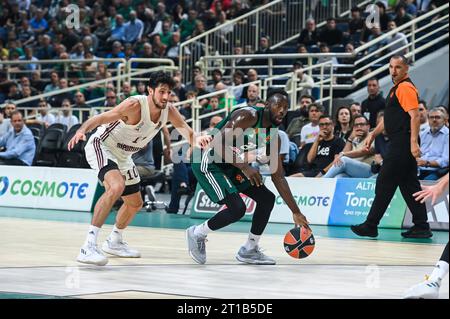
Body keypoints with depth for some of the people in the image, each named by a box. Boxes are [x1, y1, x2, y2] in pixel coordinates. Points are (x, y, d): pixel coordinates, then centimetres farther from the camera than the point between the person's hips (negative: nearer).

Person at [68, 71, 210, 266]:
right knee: (116, 187, -34)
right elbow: (100, 118, -34)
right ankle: (88, 246, -34)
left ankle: (114, 242, 44)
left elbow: (185, 129, -2)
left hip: (123, 155, 9)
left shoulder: (169, 111, -10)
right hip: (101, 146, -9)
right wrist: (82, 130, -55)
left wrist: (195, 139, -27)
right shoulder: (135, 105, -30)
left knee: (135, 203, 19)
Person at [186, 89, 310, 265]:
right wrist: (245, 167, -35)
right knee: (237, 208, -20)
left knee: (267, 199, 5)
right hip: (208, 162, -9)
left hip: (231, 165, 9)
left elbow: (278, 176, 7)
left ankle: (249, 250, 16)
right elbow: (218, 143, -31)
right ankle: (197, 233, 4)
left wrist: (296, 212, 3)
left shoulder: (273, 137, 2)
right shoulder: (248, 116, -23)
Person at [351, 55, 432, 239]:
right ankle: (421, 226, 9)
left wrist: (414, 142, -27)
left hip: (403, 144, -10)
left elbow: (415, 115, -20)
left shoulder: (405, 87, -12)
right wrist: (373, 134, 27)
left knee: (385, 183, -4)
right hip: (400, 144, 10)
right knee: (409, 185, 9)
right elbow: (390, 117, 29)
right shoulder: (397, 88, 20)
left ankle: (371, 226, 1)